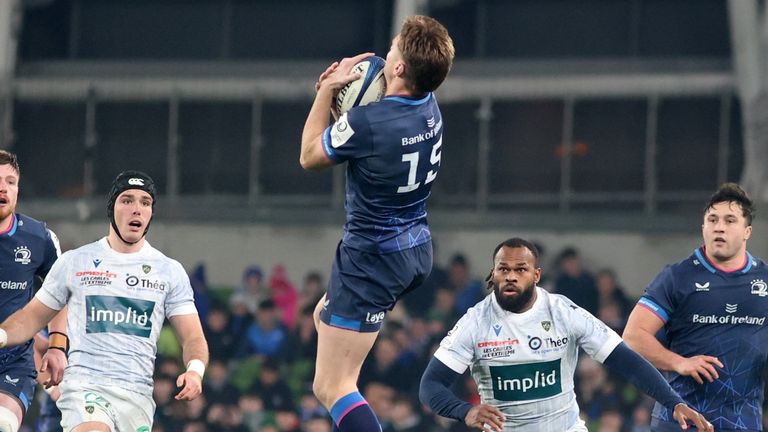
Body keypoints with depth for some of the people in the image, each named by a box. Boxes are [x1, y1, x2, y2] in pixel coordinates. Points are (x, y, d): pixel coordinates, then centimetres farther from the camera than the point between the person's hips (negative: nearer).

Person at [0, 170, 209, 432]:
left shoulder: (170, 271, 11)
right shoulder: (74, 262, 9)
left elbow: (192, 337, 9)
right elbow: (33, 317, 16)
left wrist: (195, 370, -13)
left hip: (137, 395, 3)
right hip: (84, 385, -3)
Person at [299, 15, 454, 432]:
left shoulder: (367, 123, -28)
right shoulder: (430, 107, -4)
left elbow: (309, 156, -8)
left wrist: (326, 91, -3)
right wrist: (335, 89, 1)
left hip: (374, 258, -9)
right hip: (416, 247, 9)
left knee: (330, 387, -7)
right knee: (325, 316, 34)